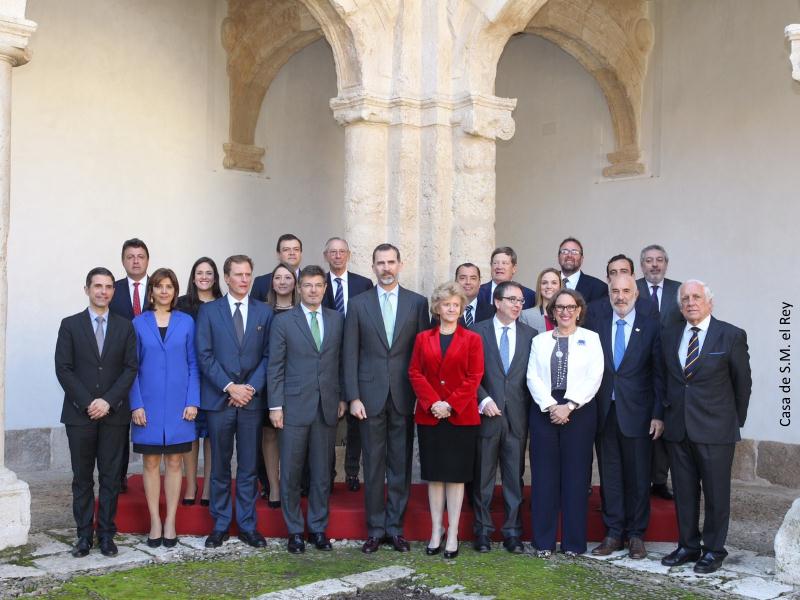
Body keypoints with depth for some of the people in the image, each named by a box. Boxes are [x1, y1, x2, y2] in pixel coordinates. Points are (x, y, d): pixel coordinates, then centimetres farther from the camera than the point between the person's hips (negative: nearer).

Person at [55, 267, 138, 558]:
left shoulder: (125, 326, 7)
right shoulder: (70, 325, 4)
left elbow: (131, 367, 1)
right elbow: (63, 369, -2)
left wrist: (108, 401, -10)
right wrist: (87, 403, -11)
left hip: (114, 414, 1)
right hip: (79, 414, -1)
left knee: (110, 477, 4)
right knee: (82, 478, 6)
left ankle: (106, 534, 12)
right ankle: (84, 535, 13)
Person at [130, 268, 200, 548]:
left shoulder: (186, 322, 4)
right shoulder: (139, 323, 3)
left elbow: (193, 365, 4)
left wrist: (193, 401, -5)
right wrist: (136, 405, -6)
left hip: (178, 404, 0)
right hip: (148, 405, 0)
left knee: (174, 462, 5)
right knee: (151, 463, 5)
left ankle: (170, 521, 13)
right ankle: (155, 521, 14)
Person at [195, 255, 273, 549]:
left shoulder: (264, 312, 7)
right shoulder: (208, 311, 3)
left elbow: (267, 356, 3)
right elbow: (204, 355, -3)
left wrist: (251, 388, -8)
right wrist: (230, 387, -11)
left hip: (252, 399, 1)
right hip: (219, 399, -1)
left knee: (249, 467, 6)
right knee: (220, 467, 7)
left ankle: (247, 525, 16)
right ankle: (220, 525, 17)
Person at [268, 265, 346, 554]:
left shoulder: (337, 319, 8)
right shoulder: (283, 321, 0)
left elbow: (341, 361, 10)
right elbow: (275, 367, -2)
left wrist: (342, 397, 6)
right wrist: (275, 405, -6)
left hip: (327, 407, 3)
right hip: (294, 407, -2)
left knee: (322, 472, 9)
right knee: (291, 473, 4)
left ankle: (318, 528, 21)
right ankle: (294, 530, 17)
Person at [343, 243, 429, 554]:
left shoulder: (417, 303, 5)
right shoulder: (358, 304, 4)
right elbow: (350, 354, 2)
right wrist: (353, 397, -5)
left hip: (404, 396, 0)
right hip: (370, 396, 0)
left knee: (401, 464, 6)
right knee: (373, 464, 6)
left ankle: (395, 526, 18)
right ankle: (375, 528, 17)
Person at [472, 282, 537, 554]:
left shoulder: (530, 335, 7)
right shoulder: (478, 332, 2)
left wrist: (528, 408, -1)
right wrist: (483, 400, -11)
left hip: (517, 415, 2)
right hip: (487, 412, -2)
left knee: (515, 476, 6)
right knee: (483, 475, 6)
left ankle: (512, 531, 15)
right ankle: (483, 530, 17)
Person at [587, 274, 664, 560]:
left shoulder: (651, 326, 0)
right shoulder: (597, 326, 6)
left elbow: (659, 373, -1)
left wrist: (658, 414, -6)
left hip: (636, 413, -2)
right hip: (604, 413, 2)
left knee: (638, 477, 6)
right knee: (609, 475, 8)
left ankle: (636, 535, 17)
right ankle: (613, 534, 18)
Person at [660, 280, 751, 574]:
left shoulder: (732, 336, -4)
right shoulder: (669, 335, 7)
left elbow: (742, 382, 3)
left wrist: (736, 420, 7)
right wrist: (666, 414, 11)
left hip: (715, 429, -4)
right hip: (677, 428, 4)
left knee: (716, 492, 4)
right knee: (683, 491, 11)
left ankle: (714, 550, 17)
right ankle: (688, 546, 23)